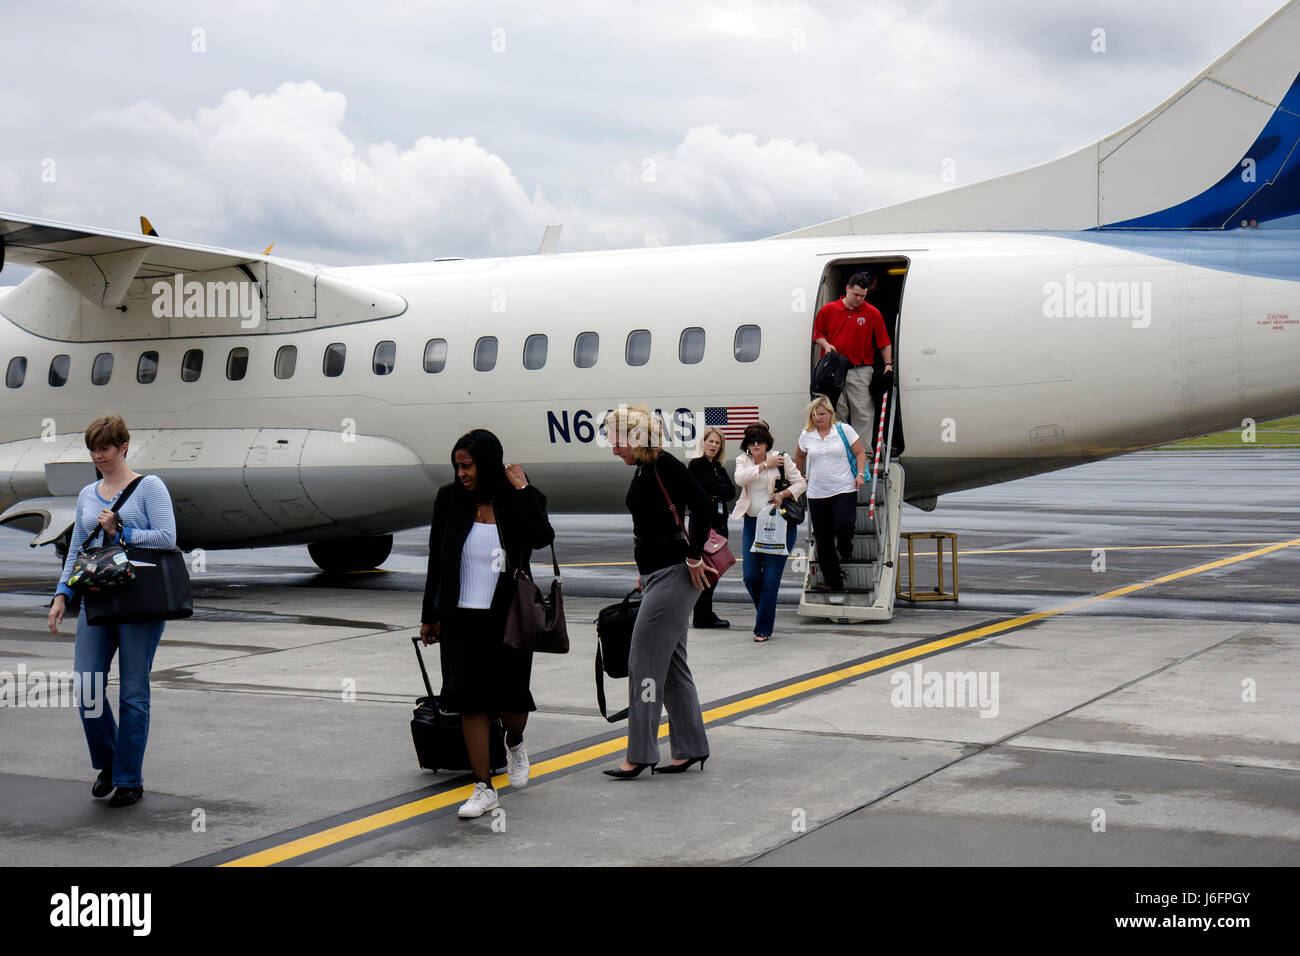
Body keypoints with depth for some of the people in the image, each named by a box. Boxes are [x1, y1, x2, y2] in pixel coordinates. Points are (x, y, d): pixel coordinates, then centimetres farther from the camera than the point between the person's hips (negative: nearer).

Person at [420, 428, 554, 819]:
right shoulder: (449, 498, 2)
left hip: (507, 617, -1)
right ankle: (484, 788, 8)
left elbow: (542, 537, -22)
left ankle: (515, 743, 37)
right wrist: (430, 615, 9)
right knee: (470, 700, 0)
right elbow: (436, 560, 7)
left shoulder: (522, 500, -3)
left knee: (511, 698, 1)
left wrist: (522, 490, -18)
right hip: (461, 617, 1)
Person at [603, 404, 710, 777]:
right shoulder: (643, 471, 13)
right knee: (672, 665, 12)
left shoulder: (664, 466, -15)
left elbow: (703, 507, -24)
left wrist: (694, 557, -19)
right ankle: (690, 749, 19)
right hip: (657, 576, 10)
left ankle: (640, 753, -2)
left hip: (673, 576, -10)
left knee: (644, 662, -7)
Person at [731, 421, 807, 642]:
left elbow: (800, 483, 3)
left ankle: (763, 628, 3)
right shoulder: (742, 460, 8)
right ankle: (766, 611, 28)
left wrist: (783, 494, -14)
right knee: (750, 577, 0)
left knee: (770, 578, -6)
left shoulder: (781, 458, 0)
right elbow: (740, 478, -13)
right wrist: (765, 465, -13)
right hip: (752, 523, 3)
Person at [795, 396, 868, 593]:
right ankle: (832, 581, 13)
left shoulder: (844, 430, -1)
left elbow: (860, 453, 4)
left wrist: (860, 474, -8)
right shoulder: (807, 435, 7)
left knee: (843, 527, -18)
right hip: (817, 494, 3)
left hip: (844, 490, -3)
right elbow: (800, 457, 24)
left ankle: (845, 551, 20)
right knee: (823, 540, 2)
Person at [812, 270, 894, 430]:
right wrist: (826, 345, -4)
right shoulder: (827, 310, 7)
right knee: (837, 414, 4)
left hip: (860, 372, -1)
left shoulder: (873, 313, 5)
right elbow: (818, 334, 16)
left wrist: (888, 364, 0)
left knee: (863, 415, -5)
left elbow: (884, 342, 7)